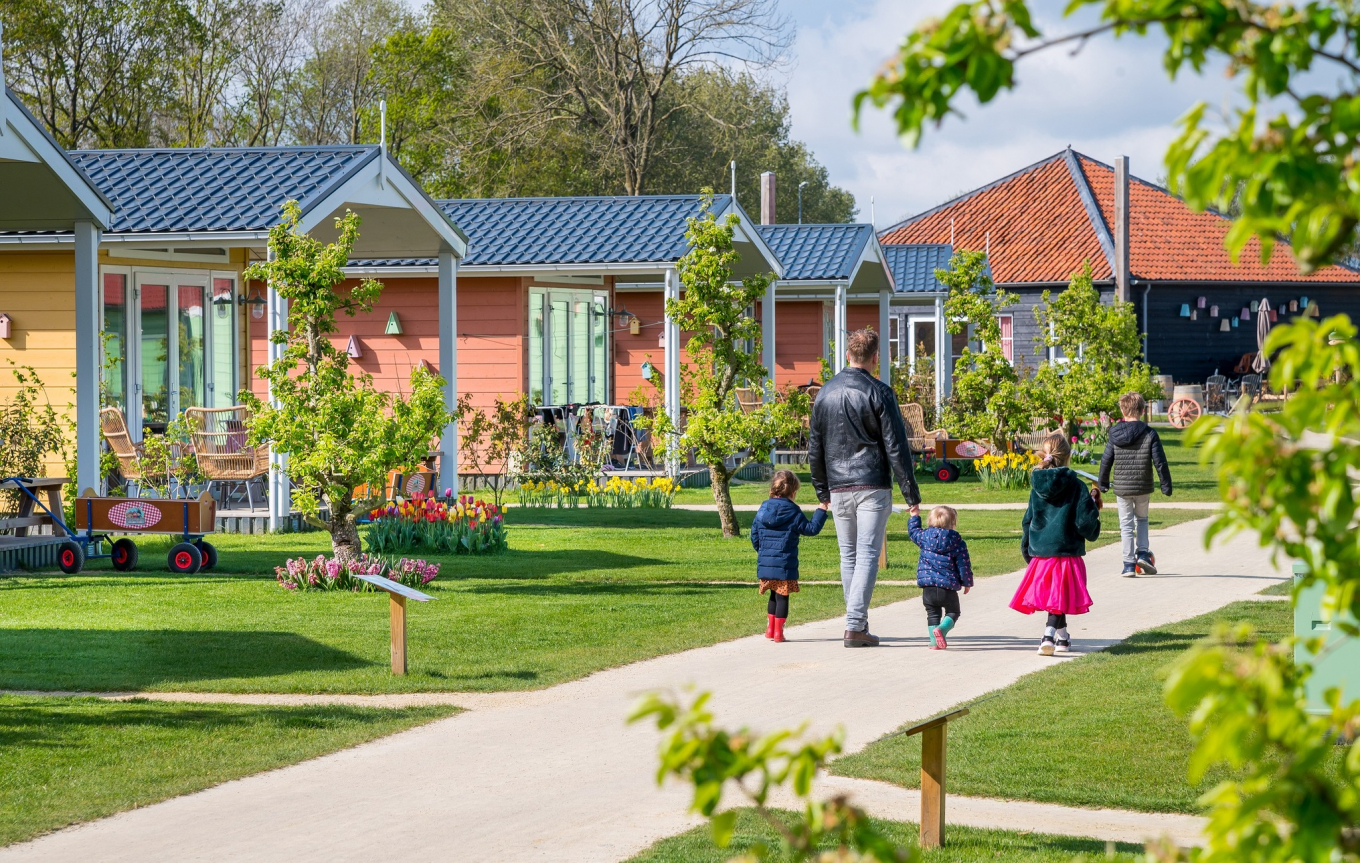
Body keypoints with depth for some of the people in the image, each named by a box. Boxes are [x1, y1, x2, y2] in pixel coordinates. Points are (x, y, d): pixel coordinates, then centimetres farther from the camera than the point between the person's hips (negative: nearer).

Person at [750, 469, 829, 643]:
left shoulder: (763, 509, 7)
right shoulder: (793, 512, -8)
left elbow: (754, 535, 12)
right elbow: (811, 529, -3)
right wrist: (821, 511, 5)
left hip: (765, 563, 5)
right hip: (784, 566, -5)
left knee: (774, 595, 20)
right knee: (782, 596, 1)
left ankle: (770, 628, 24)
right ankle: (778, 632, 0)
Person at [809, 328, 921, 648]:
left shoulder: (825, 393, 9)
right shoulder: (878, 393, -7)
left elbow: (815, 447, 14)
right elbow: (896, 447, -8)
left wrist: (822, 491, 23)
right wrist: (911, 493, -5)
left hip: (839, 487, 4)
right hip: (873, 486, -4)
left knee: (848, 556, 13)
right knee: (867, 555, -6)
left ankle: (857, 622, 17)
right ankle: (855, 627, -14)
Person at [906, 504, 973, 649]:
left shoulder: (925, 536, 1)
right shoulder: (957, 542, -3)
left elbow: (913, 531, 23)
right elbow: (964, 564, -2)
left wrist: (914, 516, 39)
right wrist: (967, 583, 10)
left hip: (928, 586, 2)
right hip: (948, 586, -2)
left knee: (932, 614, 13)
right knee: (952, 612, 13)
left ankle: (934, 641, 2)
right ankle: (941, 629, -14)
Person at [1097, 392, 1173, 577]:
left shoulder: (1114, 435, -4)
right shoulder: (1149, 434, -8)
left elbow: (1106, 461, 2)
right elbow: (1160, 462, -8)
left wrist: (1103, 483, 16)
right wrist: (1166, 485, 1)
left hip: (1121, 487, 0)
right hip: (1143, 487, 0)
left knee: (1126, 524, 7)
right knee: (1142, 519, 22)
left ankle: (1129, 564, 3)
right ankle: (1143, 553, 8)